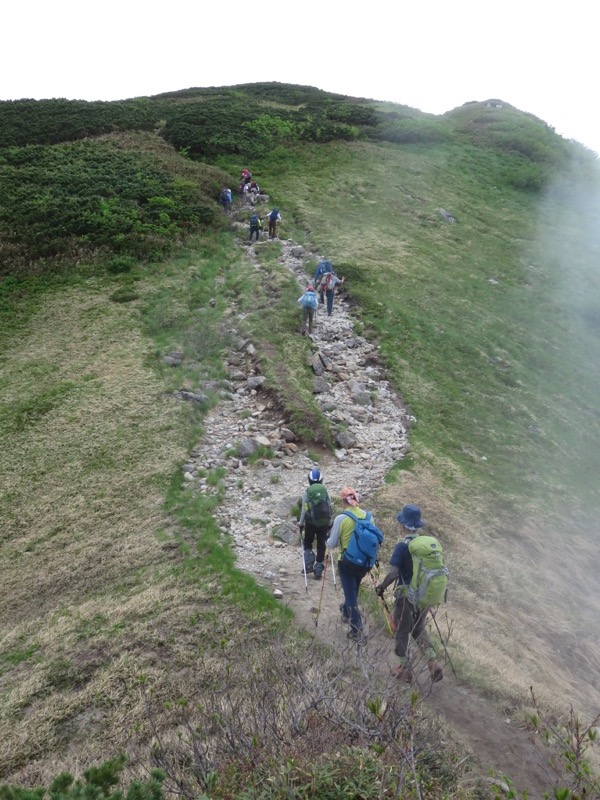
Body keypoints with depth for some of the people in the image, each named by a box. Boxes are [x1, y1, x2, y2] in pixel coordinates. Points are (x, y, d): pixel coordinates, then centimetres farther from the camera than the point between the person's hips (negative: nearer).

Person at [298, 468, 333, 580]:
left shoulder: (307, 492, -7)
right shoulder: (325, 491, 0)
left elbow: (304, 509, -6)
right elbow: (329, 508, 2)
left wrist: (300, 523, 6)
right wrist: (330, 523, 13)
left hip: (311, 522, -2)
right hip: (324, 522, 2)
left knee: (307, 543, 19)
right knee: (321, 546, 10)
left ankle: (309, 564, 6)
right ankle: (318, 570, 12)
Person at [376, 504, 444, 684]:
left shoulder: (402, 546, -20)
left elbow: (393, 573, -23)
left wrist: (381, 587, -7)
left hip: (407, 595, -5)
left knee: (402, 632, 15)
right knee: (419, 628, 24)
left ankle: (406, 670, 25)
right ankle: (433, 663, 10)